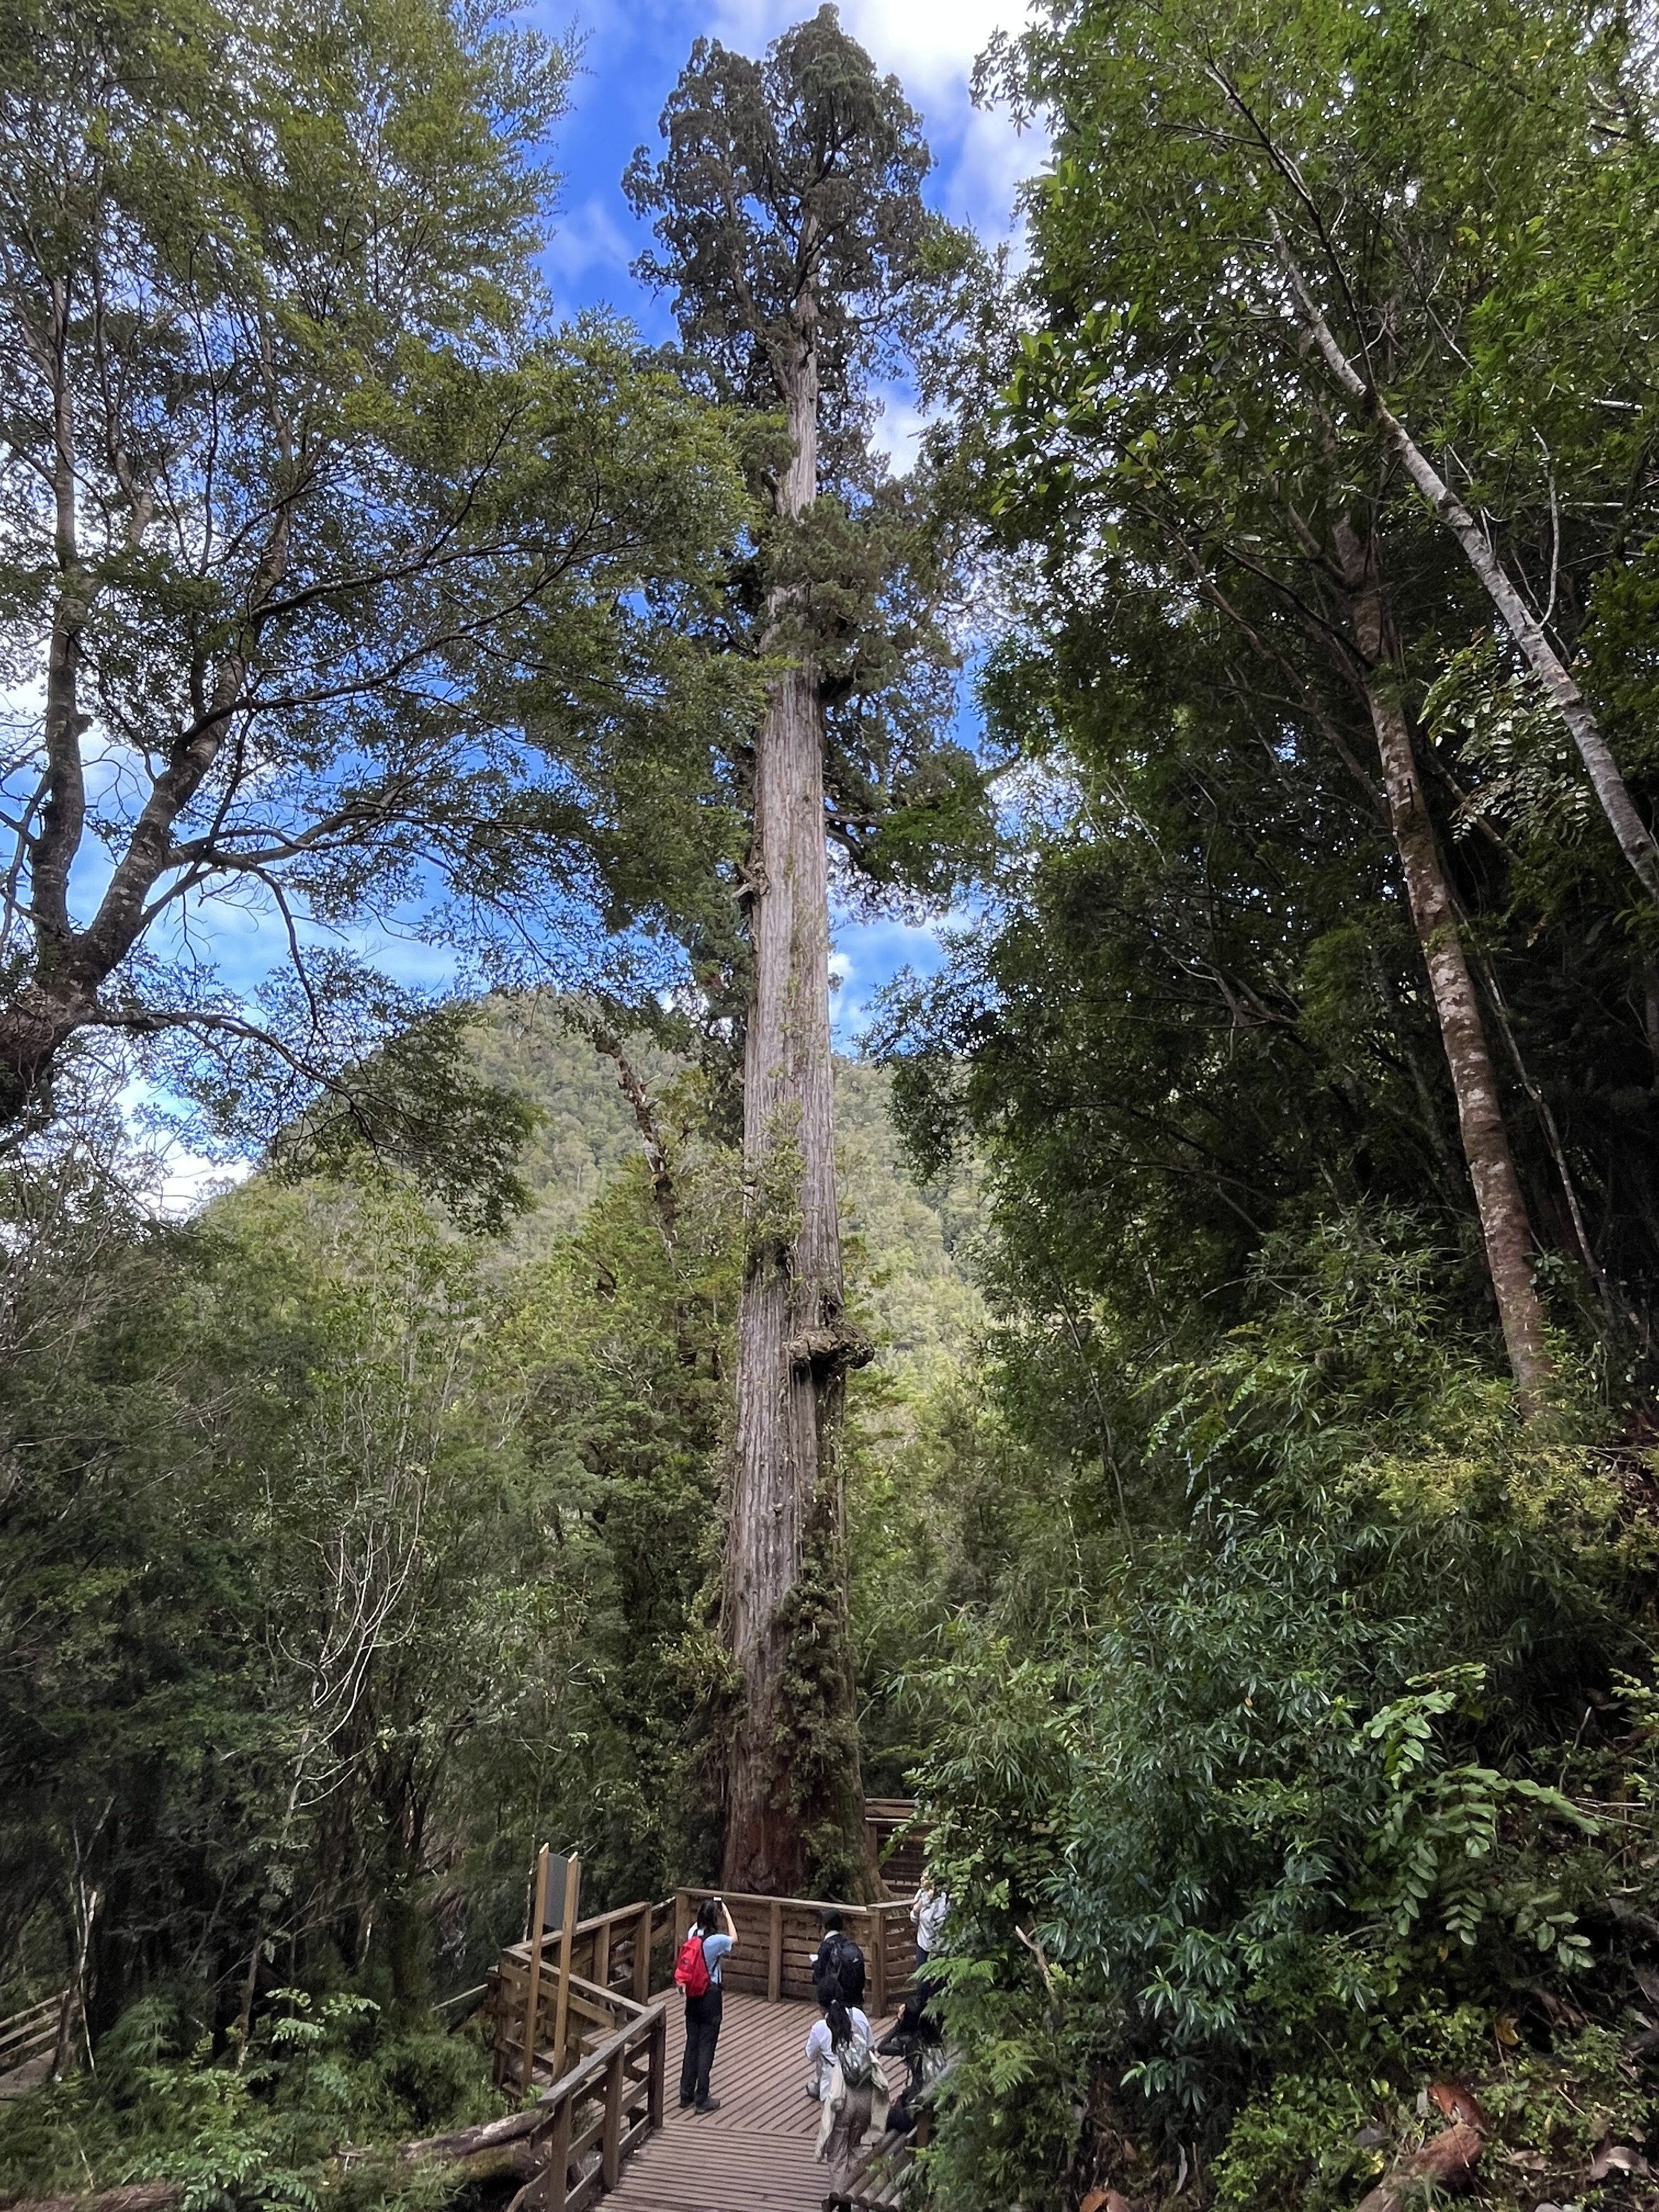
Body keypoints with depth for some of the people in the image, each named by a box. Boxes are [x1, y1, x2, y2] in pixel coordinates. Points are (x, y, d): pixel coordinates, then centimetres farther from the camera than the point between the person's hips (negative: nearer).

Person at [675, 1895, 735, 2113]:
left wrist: (708, 1907, 16)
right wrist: (726, 1912, 4)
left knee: (691, 2045, 16)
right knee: (706, 2048, 5)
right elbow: (734, 1938, 0)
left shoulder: (692, 1933, -7)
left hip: (692, 1997, 6)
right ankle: (702, 2100, 13)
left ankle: (686, 2095, 25)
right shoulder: (716, 1941, -22)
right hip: (710, 1998, -6)